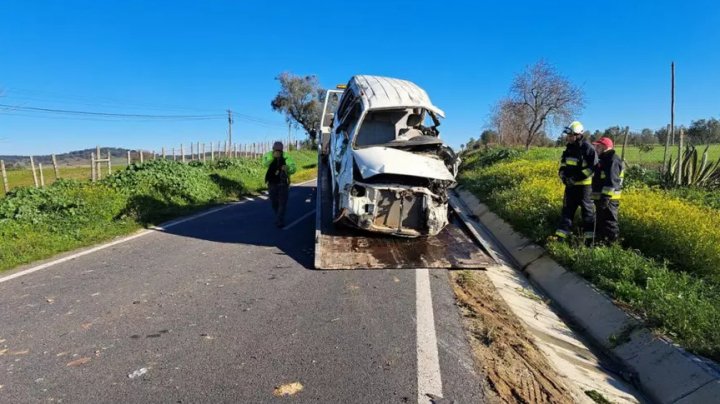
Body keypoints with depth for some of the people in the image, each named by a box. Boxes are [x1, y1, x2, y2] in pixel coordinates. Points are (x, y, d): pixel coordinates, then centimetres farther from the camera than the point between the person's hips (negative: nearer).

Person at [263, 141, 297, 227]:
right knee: (274, 203, 12)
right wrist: (273, 156, -44)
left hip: (283, 183, -2)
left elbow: (293, 169, -15)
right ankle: (279, 218, 34)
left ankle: (280, 221, -4)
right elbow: (265, 163, -29)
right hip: (272, 183, 2)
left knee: (282, 203, -8)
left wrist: (287, 168, -37)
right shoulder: (268, 155, -7)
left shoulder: (286, 157, -9)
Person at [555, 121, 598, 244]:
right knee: (567, 209, 9)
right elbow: (563, 161, 19)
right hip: (570, 184, 7)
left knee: (587, 211, 3)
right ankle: (561, 235, 14)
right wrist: (562, 173, 0)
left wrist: (577, 177, -22)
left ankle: (590, 237, 12)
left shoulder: (588, 148, -15)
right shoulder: (569, 147, 7)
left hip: (584, 185, -7)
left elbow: (593, 167, -19)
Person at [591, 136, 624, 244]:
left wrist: (606, 197, -27)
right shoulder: (604, 159, 18)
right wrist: (599, 196, 24)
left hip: (608, 199, -11)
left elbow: (612, 181, -24)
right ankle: (600, 240, 29)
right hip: (601, 197, 11)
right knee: (600, 221, 19)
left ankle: (612, 243, 3)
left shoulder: (613, 160, -16)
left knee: (609, 222, -4)